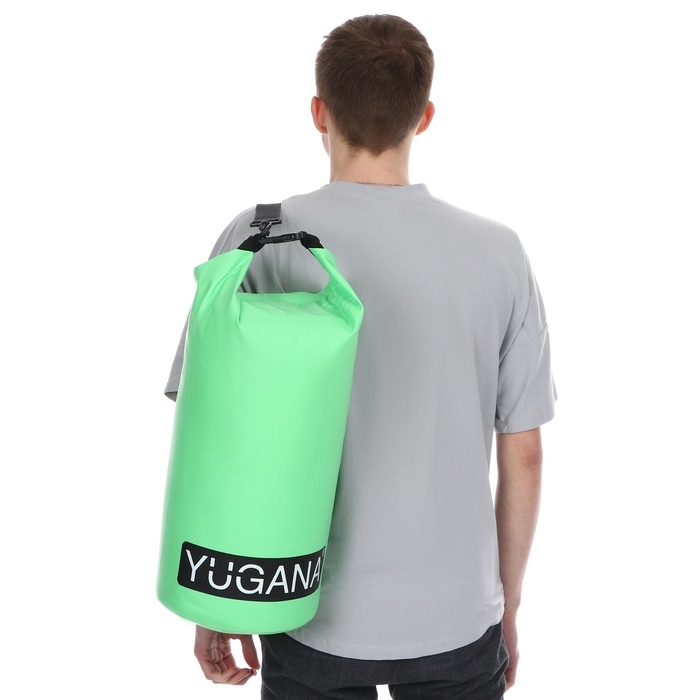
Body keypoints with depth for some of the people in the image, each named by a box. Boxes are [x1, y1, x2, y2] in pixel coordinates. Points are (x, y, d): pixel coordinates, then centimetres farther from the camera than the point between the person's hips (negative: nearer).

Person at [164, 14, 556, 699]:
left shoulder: (258, 242, -11)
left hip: (317, 624, 0)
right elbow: (522, 456, -3)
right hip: (457, 621, 1)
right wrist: (508, 604, 11)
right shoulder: (498, 254, -8)